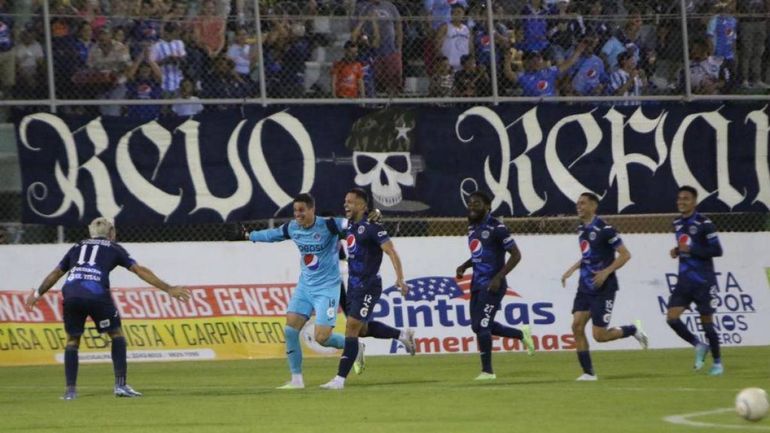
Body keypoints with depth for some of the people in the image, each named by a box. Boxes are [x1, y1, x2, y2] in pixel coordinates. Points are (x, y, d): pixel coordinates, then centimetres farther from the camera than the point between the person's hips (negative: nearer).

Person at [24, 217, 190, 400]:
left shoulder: (78, 247, 30)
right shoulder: (113, 248, 21)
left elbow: (56, 273, 34)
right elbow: (140, 270, 16)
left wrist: (38, 294, 47)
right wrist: (168, 289, 17)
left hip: (71, 294, 3)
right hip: (96, 294, -3)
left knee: (72, 340, 18)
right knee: (117, 334, 14)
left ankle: (70, 390, 10)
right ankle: (120, 384, 6)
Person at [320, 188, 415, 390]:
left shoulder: (372, 228, -15)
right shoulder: (349, 227, 10)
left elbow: (391, 251, -20)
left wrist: (400, 278, -30)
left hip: (368, 287, -9)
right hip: (353, 286, 9)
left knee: (351, 328, -13)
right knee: (361, 329, 18)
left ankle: (340, 379, -13)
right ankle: (402, 335, 35)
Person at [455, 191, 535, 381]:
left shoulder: (496, 228, -13)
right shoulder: (472, 228, 13)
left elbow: (516, 255, -13)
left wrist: (499, 277, -20)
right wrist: (464, 266, 8)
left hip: (492, 285, -9)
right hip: (477, 284, 9)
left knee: (481, 325, -12)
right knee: (479, 326, 10)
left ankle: (487, 371, -1)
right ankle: (522, 334, 27)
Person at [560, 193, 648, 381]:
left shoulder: (603, 229, -15)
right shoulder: (581, 229, 10)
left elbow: (625, 254, -14)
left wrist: (606, 272, -22)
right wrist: (572, 269, 14)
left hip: (603, 288, -7)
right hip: (585, 286, 7)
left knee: (600, 335, -7)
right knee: (577, 325, -7)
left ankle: (633, 330, 19)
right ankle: (588, 372, -1)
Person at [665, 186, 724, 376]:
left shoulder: (704, 224, -12)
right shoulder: (677, 224, 10)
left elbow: (717, 250, -16)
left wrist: (691, 250, -21)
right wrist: (677, 251, 5)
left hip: (703, 281, -6)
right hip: (684, 280, 6)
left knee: (706, 321, 1)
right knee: (672, 318, -8)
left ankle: (717, 362, 18)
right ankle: (699, 346, 12)